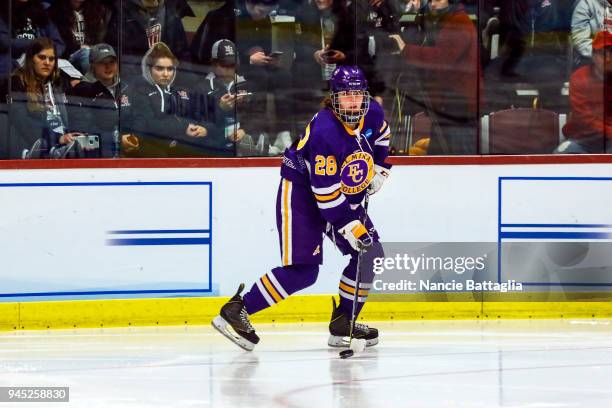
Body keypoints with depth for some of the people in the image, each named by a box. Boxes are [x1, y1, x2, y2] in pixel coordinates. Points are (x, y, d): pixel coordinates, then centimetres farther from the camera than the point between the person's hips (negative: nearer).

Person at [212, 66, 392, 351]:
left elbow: (381, 136, 21)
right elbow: (326, 192, -29)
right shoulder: (325, 131, -31)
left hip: (345, 195, 9)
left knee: (370, 254, 3)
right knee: (302, 270, -17)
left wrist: (379, 168, 11)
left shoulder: (373, 114, -8)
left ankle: (342, 324, 12)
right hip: (301, 192, -8)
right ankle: (236, 311, -13)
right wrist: (350, 227, -28)